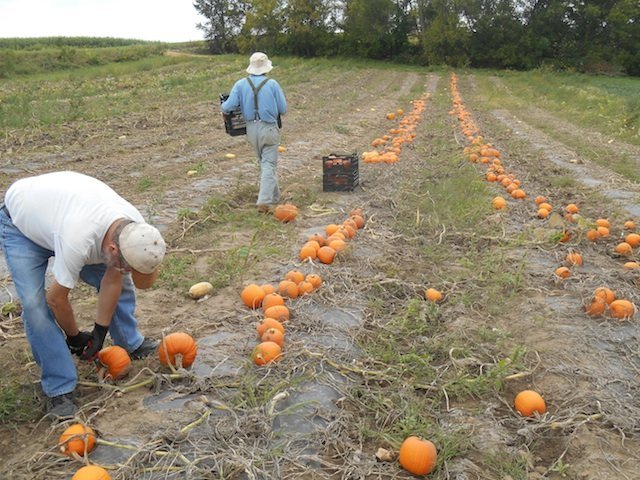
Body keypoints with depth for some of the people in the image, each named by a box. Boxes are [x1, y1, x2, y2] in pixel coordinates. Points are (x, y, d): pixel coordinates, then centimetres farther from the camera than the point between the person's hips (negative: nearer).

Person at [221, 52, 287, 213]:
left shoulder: (240, 84, -6)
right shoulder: (272, 84, -10)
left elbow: (228, 106, -12)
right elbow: (283, 109, -5)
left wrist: (222, 106, 11)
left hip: (251, 129, 3)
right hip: (269, 129, -3)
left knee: (264, 162, 21)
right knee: (269, 165, 1)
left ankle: (273, 197, 31)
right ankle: (265, 200, -10)